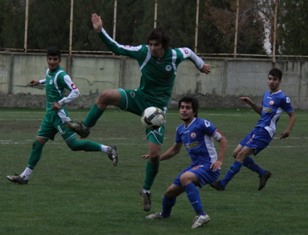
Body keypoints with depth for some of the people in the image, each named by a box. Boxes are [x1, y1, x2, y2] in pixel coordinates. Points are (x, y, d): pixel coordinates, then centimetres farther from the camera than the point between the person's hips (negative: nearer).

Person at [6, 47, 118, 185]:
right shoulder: (49, 72, 10)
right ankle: (25, 176, 7)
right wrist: (39, 82, 30)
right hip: (50, 115, 8)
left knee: (73, 144, -11)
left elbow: (75, 92, -22)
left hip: (59, 115, -8)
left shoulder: (61, 75, -16)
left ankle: (107, 150, -3)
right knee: (38, 143, 5)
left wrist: (60, 103, -30)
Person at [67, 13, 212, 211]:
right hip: (139, 98, 1)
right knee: (107, 95, -27)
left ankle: (146, 191, 16)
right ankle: (85, 128, -10)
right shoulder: (143, 52, -13)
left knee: (155, 154, -7)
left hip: (157, 108, -1)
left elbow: (189, 52, 9)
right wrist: (101, 31, -21)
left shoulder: (175, 56, -14)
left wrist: (201, 65, 27)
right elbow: (117, 48, -9)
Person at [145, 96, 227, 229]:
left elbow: (222, 139, -10)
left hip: (209, 167, -8)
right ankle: (164, 214, 46)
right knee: (171, 191, 11)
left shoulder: (202, 124, -14)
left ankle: (201, 216, -31)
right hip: (195, 166, 8)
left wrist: (219, 161, -19)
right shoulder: (180, 129, 9)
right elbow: (175, 149, 25)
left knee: (185, 177, -35)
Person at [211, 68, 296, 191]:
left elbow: (292, 115, -4)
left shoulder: (282, 98, -8)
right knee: (236, 153, 6)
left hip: (265, 132, -9)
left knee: (242, 154, -16)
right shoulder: (266, 94, 15)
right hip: (257, 129, 9)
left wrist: (288, 130, -19)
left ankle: (223, 183, -14)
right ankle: (263, 173, 16)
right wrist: (251, 103, 14)